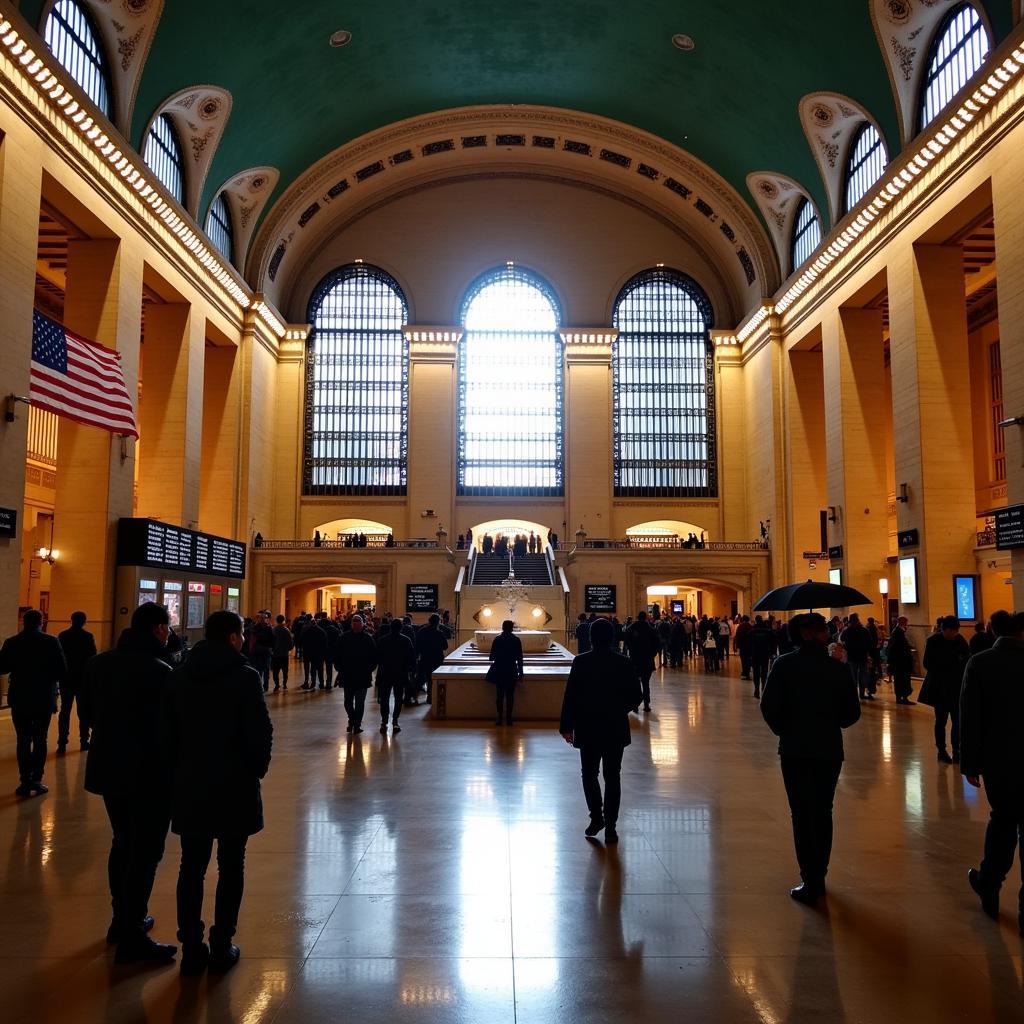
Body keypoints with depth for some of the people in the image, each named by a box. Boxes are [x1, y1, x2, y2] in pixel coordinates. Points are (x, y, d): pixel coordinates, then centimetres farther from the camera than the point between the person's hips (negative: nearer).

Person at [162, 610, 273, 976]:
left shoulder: (179, 675, 2)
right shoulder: (245, 676, -13)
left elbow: (166, 731, 4)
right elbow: (260, 732, -14)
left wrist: (176, 772, 13)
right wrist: (256, 769, 4)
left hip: (189, 786, 4)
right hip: (235, 785, -4)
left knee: (191, 867, 12)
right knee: (230, 867, 9)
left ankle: (192, 948, 16)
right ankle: (221, 946, 14)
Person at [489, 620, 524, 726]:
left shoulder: (497, 639, -4)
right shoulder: (516, 640, -4)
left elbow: (492, 656, 0)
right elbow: (520, 658, -3)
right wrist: (520, 673, 4)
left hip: (499, 671, 0)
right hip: (512, 671, 0)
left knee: (499, 695, 6)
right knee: (510, 695, 4)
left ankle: (499, 718, 4)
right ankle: (509, 718, 4)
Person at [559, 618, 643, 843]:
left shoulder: (580, 662, -10)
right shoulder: (624, 663, -6)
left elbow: (570, 696, -10)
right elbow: (636, 696, -2)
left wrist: (566, 726, -2)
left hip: (588, 729, -1)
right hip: (616, 729, 1)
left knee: (589, 774, 17)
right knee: (612, 777, 9)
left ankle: (597, 818, 11)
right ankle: (610, 827, 9)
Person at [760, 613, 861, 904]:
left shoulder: (784, 665, -9)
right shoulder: (840, 668, -5)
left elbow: (769, 707, -12)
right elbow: (852, 713, -2)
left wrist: (785, 731, 6)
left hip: (794, 750, -2)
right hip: (830, 751, 2)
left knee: (802, 815, 4)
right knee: (823, 814, 15)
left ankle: (810, 881, 2)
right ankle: (818, 877, 24)